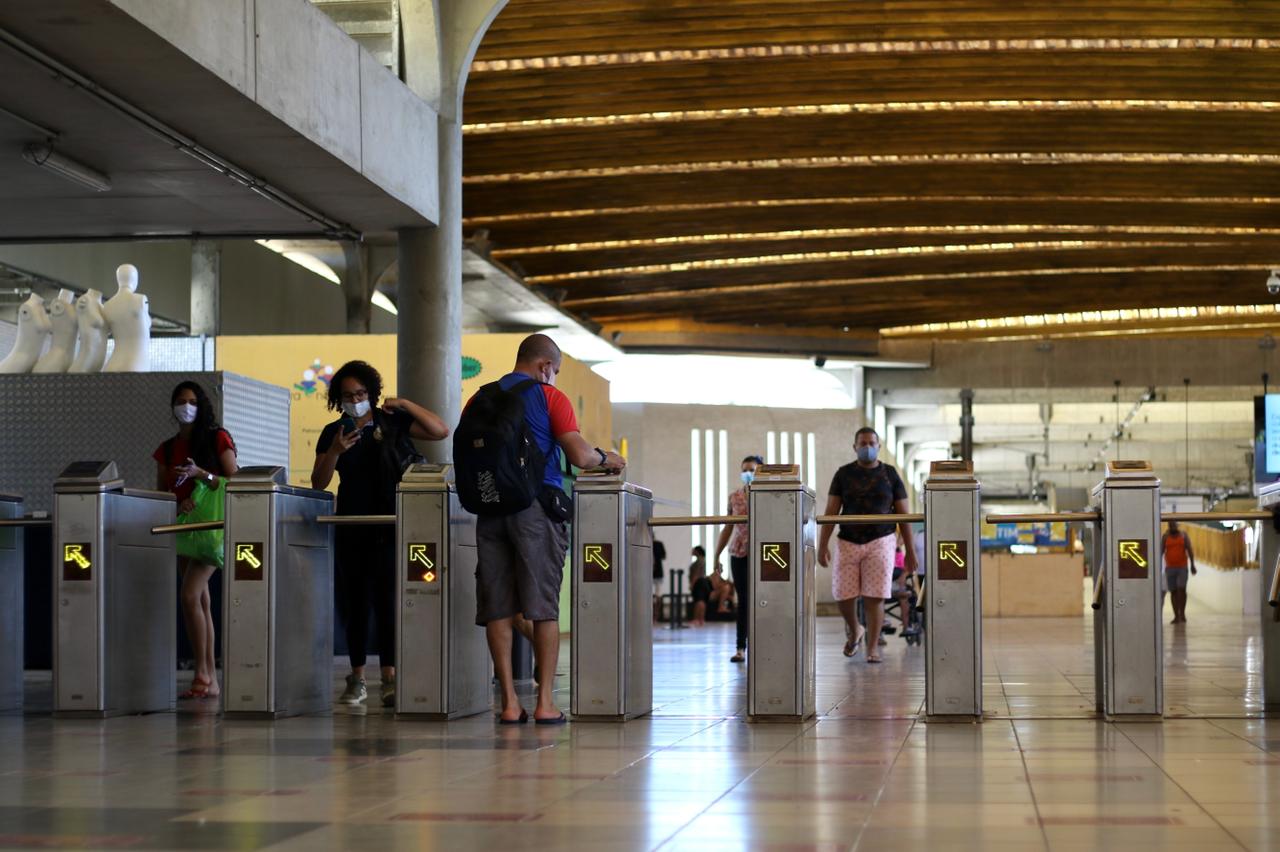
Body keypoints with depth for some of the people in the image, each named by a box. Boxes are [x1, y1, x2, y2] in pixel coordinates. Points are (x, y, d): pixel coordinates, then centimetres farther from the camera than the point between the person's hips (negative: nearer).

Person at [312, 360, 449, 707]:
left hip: (389, 525, -3)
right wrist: (336, 451, -15)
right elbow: (318, 482, 2)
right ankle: (357, 679, 10)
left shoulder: (393, 422, 3)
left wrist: (405, 405, -11)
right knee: (354, 601, 5)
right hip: (351, 527, 3)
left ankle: (390, 677, -11)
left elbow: (441, 431, -4)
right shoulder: (333, 432, 9)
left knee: (387, 598, -10)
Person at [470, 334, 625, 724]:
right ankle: (545, 701, 0)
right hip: (537, 508, -3)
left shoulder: (480, 400, 11)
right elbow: (579, 455, -8)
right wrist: (605, 458, 12)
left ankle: (509, 702, 2)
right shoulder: (551, 398, -1)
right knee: (544, 607, 2)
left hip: (489, 508, 4)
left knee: (497, 608, 4)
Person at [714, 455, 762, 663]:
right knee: (743, 599, 3)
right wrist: (717, 554, 13)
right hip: (738, 551, 3)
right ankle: (741, 648, 3)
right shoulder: (734, 497, 11)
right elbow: (728, 528, 16)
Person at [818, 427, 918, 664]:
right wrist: (823, 545, -8)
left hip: (880, 542, -1)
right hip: (848, 543, 1)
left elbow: (903, 515, 5)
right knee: (843, 597, -1)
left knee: (875, 597, -8)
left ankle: (872, 648, 0)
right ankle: (854, 631, 28)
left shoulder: (890, 475, 3)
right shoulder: (844, 474, 4)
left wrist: (910, 551, 2)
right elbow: (831, 512, 2)